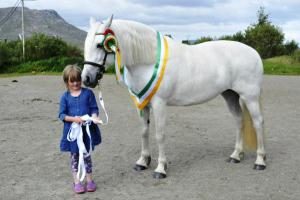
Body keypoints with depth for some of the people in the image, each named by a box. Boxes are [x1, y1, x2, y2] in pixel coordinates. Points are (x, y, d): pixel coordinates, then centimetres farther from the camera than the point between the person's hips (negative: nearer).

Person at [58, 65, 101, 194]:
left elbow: (94, 108, 0)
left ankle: (89, 180, 24)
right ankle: (77, 182, 22)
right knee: (74, 156, 10)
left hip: (87, 129, 0)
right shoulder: (65, 97, -1)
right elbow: (62, 115, -4)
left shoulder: (88, 93, -1)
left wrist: (94, 116, -21)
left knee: (86, 155, 11)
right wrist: (74, 118, -20)